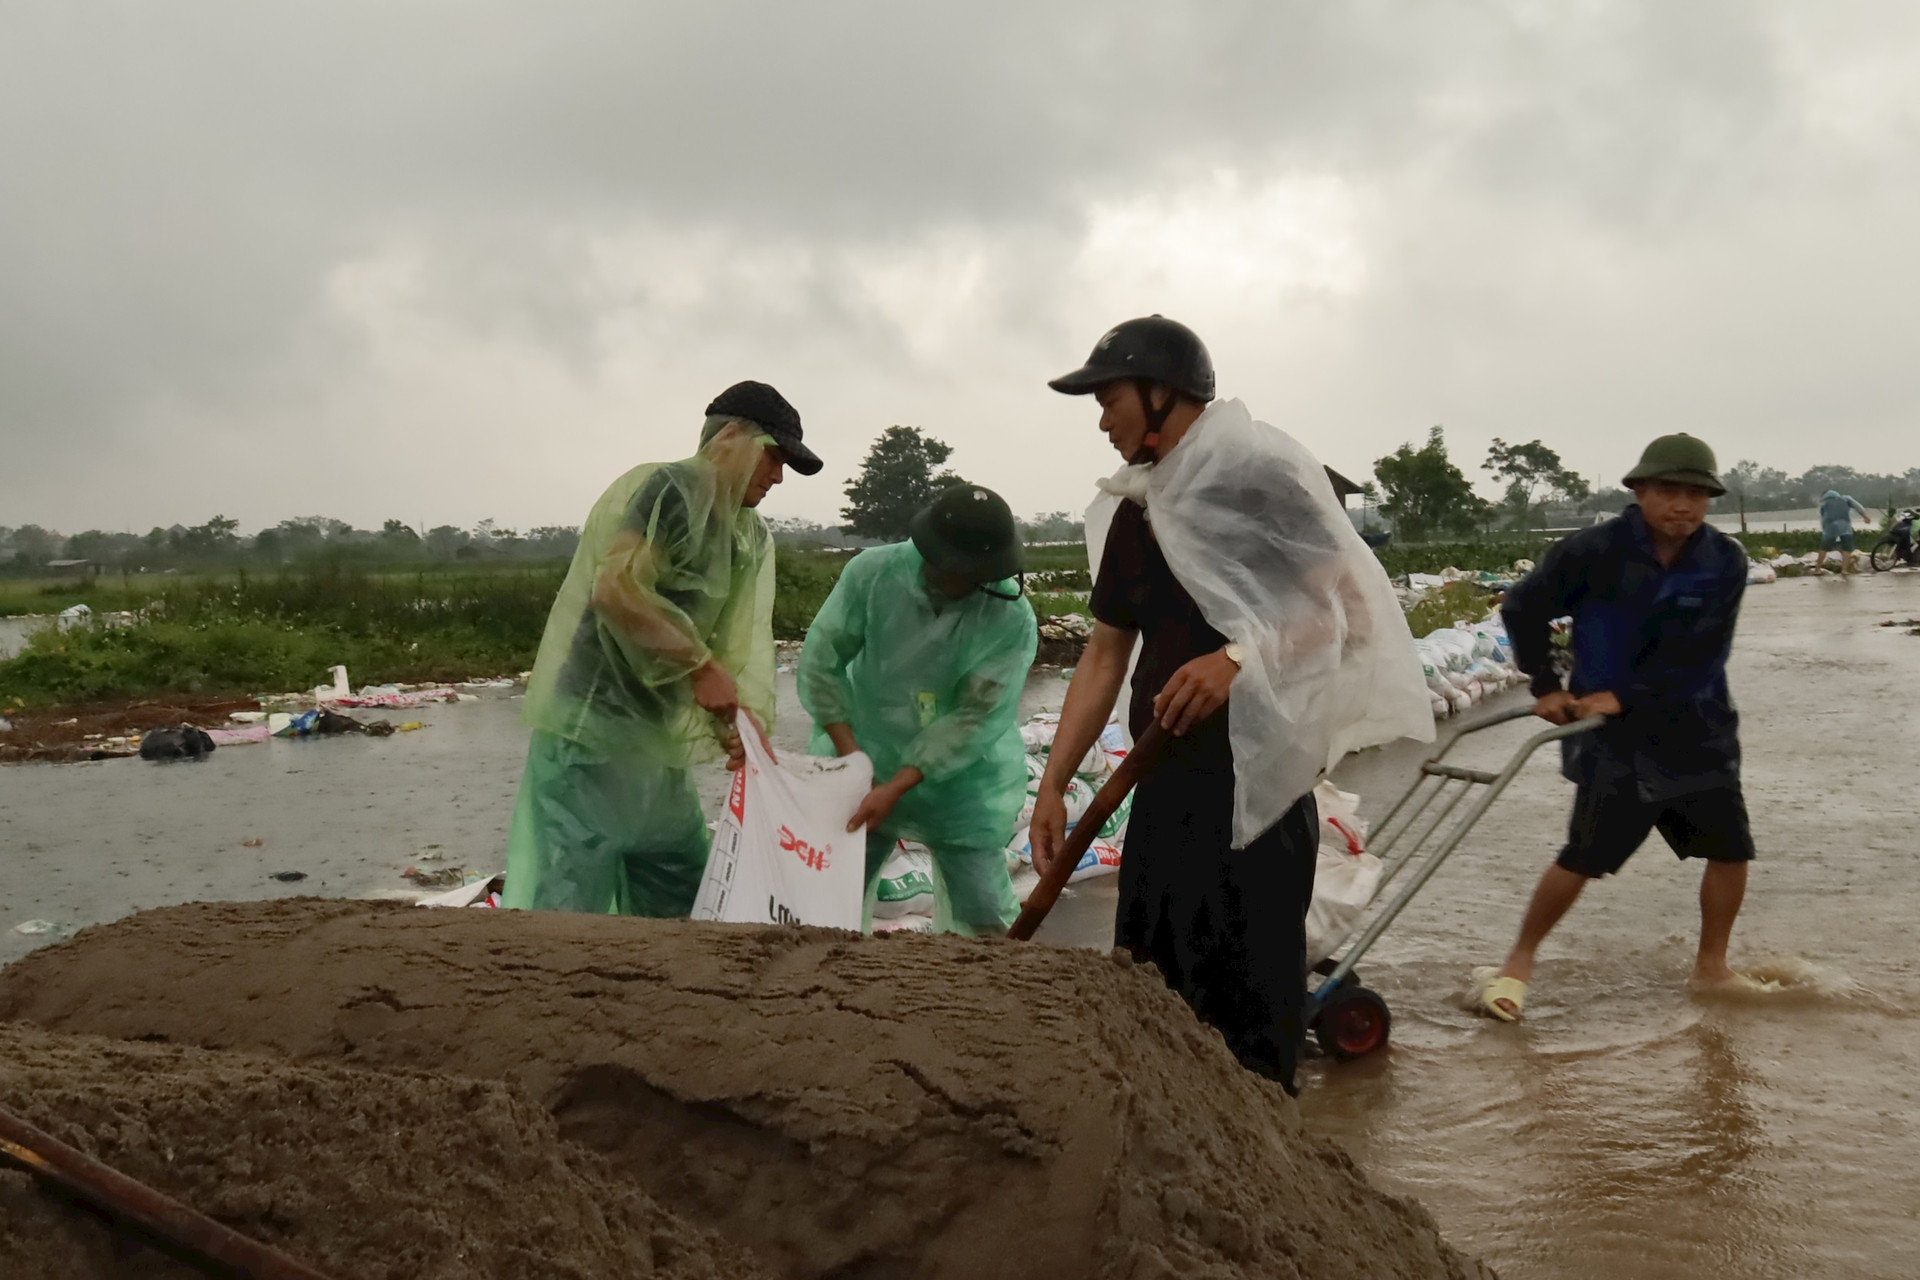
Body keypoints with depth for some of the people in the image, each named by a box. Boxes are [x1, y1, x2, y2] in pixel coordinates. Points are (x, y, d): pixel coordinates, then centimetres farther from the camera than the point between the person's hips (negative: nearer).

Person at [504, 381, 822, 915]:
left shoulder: (753, 539, 15)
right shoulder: (666, 490, -13)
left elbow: (743, 638, 8)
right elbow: (615, 590, -26)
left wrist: (742, 719, -9)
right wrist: (700, 664, -23)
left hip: (661, 749, 9)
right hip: (591, 735, -9)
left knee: (684, 902, 16)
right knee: (566, 901, -8)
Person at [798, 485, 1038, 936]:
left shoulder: (1012, 618, -19)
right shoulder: (872, 573, -14)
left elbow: (975, 718, -19)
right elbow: (821, 658, -6)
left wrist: (897, 787, -22)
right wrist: (850, 751, -14)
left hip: (962, 785, -1)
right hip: (866, 759, 2)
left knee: (983, 918, 0)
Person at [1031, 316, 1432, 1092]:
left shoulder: (1257, 476, -8)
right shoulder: (1131, 514, 15)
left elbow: (1351, 609, -13)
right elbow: (1105, 656, 17)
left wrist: (1240, 658, -26)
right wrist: (1053, 783, 13)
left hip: (1253, 789, -8)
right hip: (1164, 788, 8)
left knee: (1247, 1011, -4)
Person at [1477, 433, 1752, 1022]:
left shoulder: (1724, 562, -8)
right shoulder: (1594, 552, -13)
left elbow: (1697, 655, -14)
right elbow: (1522, 609, -4)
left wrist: (1624, 697, -21)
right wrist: (1546, 686, -5)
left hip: (1698, 730, 4)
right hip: (1613, 737, -3)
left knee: (1730, 847, 6)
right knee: (1584, 856, -5)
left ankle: (1711, 965, 26)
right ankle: (1520, 960, 11)